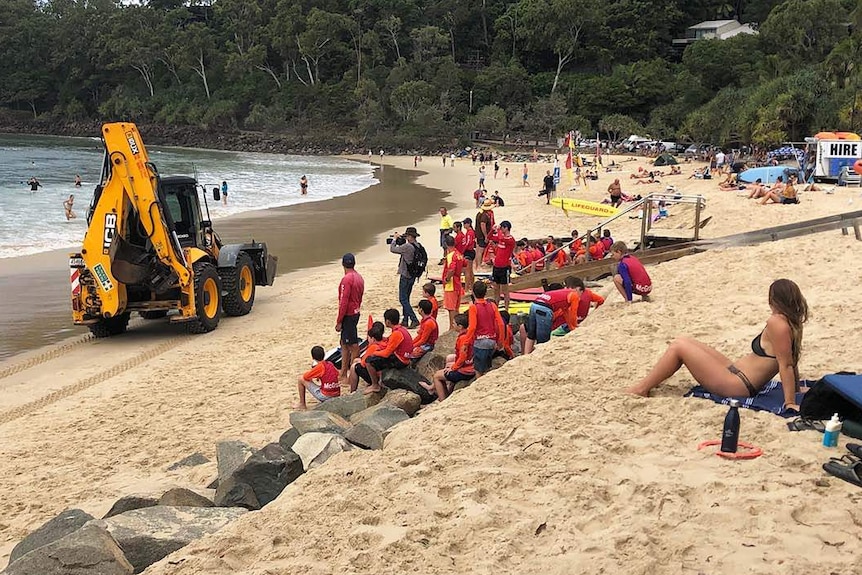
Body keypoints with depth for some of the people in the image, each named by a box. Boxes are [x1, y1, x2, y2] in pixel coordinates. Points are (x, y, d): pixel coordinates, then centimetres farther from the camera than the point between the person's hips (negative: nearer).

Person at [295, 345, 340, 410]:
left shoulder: (320, 366, -11)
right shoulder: (330, 364, 8)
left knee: (301, 379, 5)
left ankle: (302, 405, 12)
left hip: (325, 397, -7)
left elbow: (305, 377, -5)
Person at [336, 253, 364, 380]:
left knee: (353, 346, -4)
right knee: (344, 344, 15)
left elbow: (343, 302, -20)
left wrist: (339, 321, -15)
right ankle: (343, 373, 22)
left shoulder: (346, 279, -19)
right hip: (356, 313, 9)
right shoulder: (359, 277, 8)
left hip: (348, 316, -9)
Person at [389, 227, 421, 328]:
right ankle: (405, 321, 21)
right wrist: (401, 242, 8)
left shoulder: (407, 246, -21)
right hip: (412, 275, 9)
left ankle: (414, 320, -11)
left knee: (403, 299, -4)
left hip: (405, 276, -9)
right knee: (406, 298, 17)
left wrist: (394, 239, 3)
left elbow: (392, 249, -12)